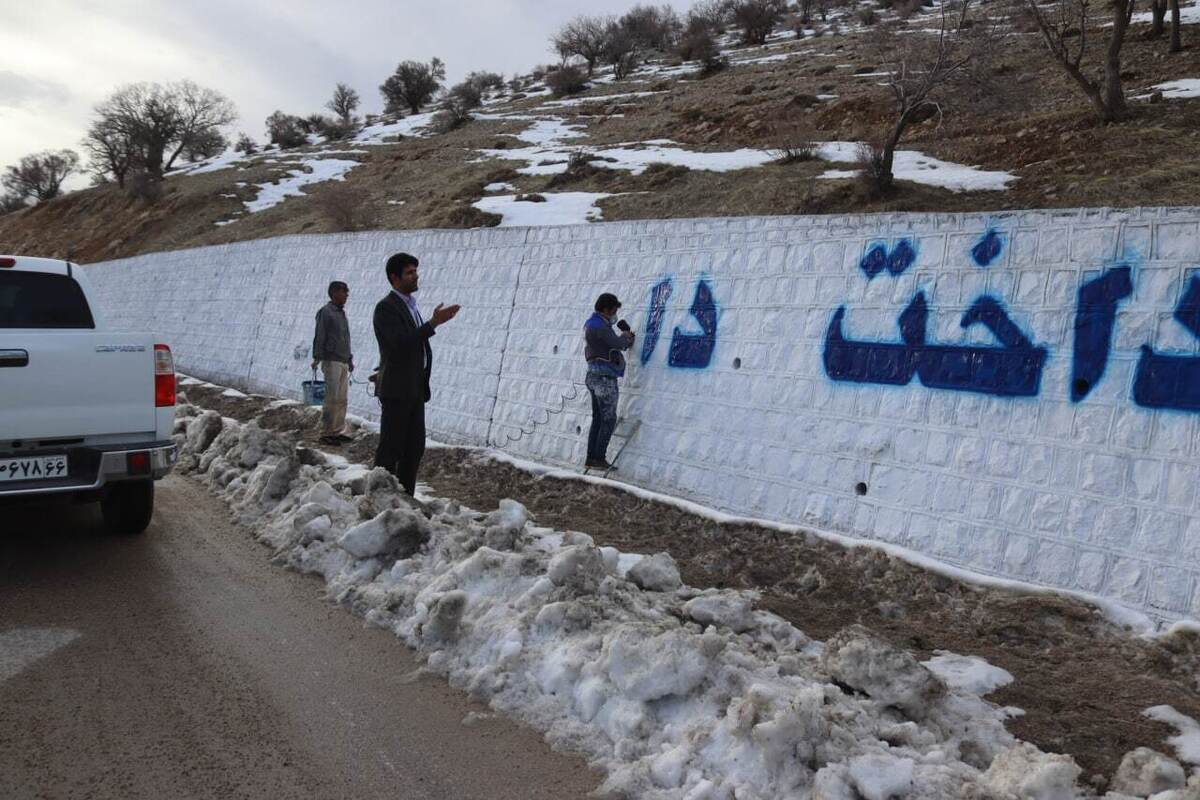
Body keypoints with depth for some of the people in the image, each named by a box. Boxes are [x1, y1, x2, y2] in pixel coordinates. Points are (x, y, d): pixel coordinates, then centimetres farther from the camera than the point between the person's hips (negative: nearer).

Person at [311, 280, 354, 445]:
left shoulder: (342, 313, 18)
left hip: (343, 362, 8)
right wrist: (317, 357, -18)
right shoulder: (325, 312, -6)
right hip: (331, 361, -8)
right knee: (332, 399, -10)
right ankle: (326, 433, -6)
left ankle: (338, 431, 10)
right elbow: (319, 336, -12)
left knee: (342, 399, 6)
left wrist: (350, 359, 23)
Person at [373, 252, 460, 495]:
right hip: (396, 389, -9)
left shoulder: (410, 306, 17)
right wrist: (434, 323, -24)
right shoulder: (385, 307, -11)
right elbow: (400, 343, -24)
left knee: (415, 446, 10)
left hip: (415, 390, 9)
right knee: (391, 448, -3)